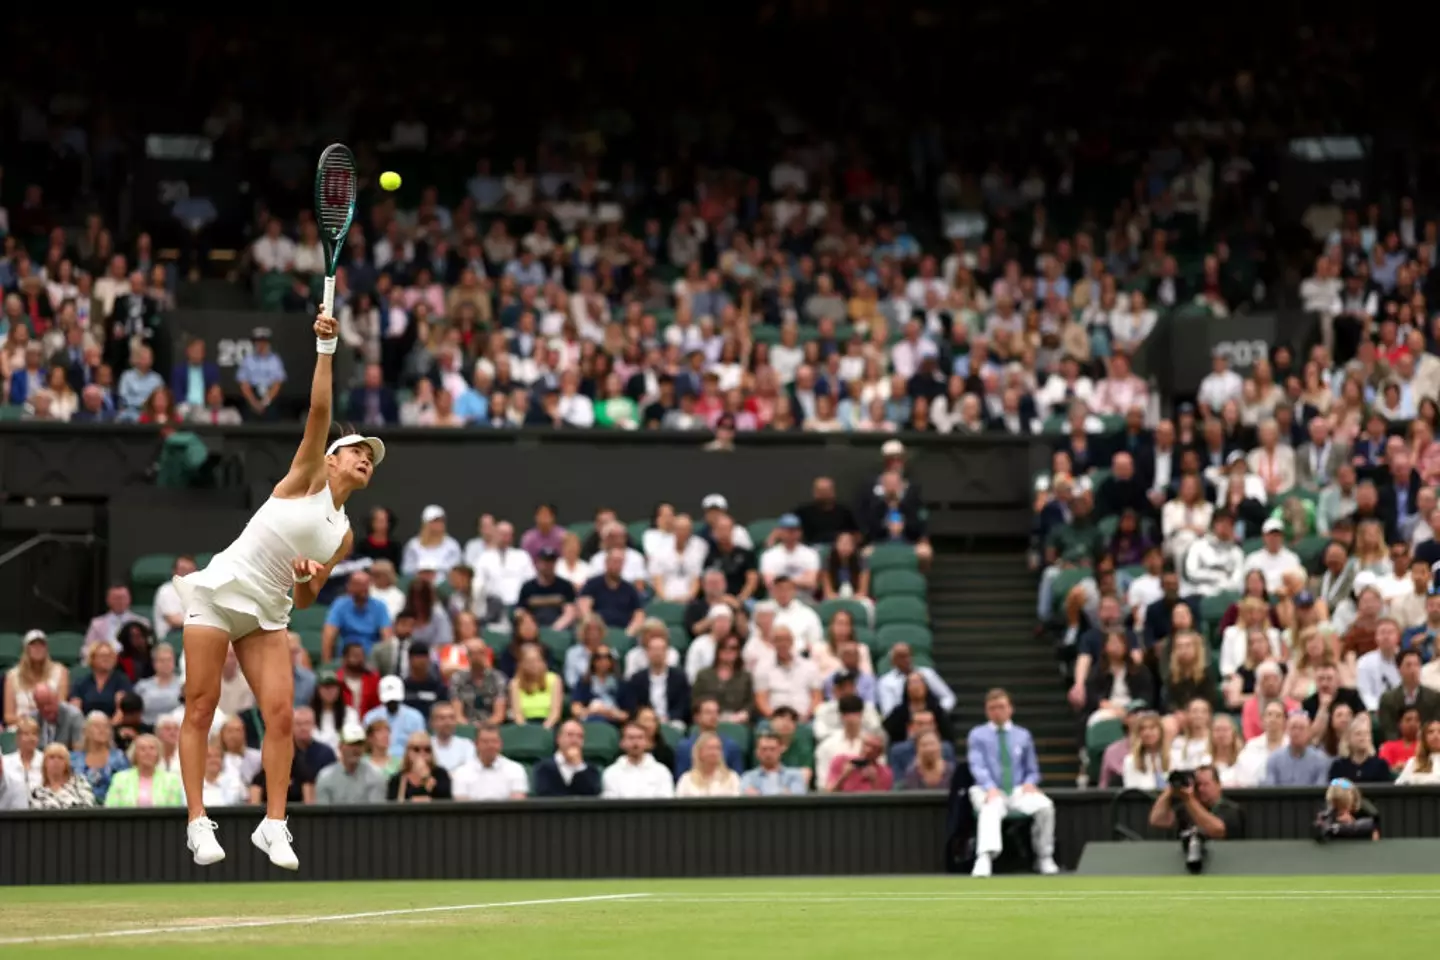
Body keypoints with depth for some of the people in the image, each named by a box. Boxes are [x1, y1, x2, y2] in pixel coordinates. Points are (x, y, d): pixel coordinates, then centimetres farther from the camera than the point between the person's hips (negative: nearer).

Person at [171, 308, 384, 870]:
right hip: (219, 591, -5)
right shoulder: (308, 478, 1)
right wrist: (326, 350, -21)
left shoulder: (343, 536, 13)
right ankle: (198, 823, -7)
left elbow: (304, 600, 15)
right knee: (201, 709, -8)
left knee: (281, 715, -10)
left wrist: (309, 581, -8)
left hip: (267, 613, 5)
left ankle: (273, 825, -6)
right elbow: (319, 412, -12)